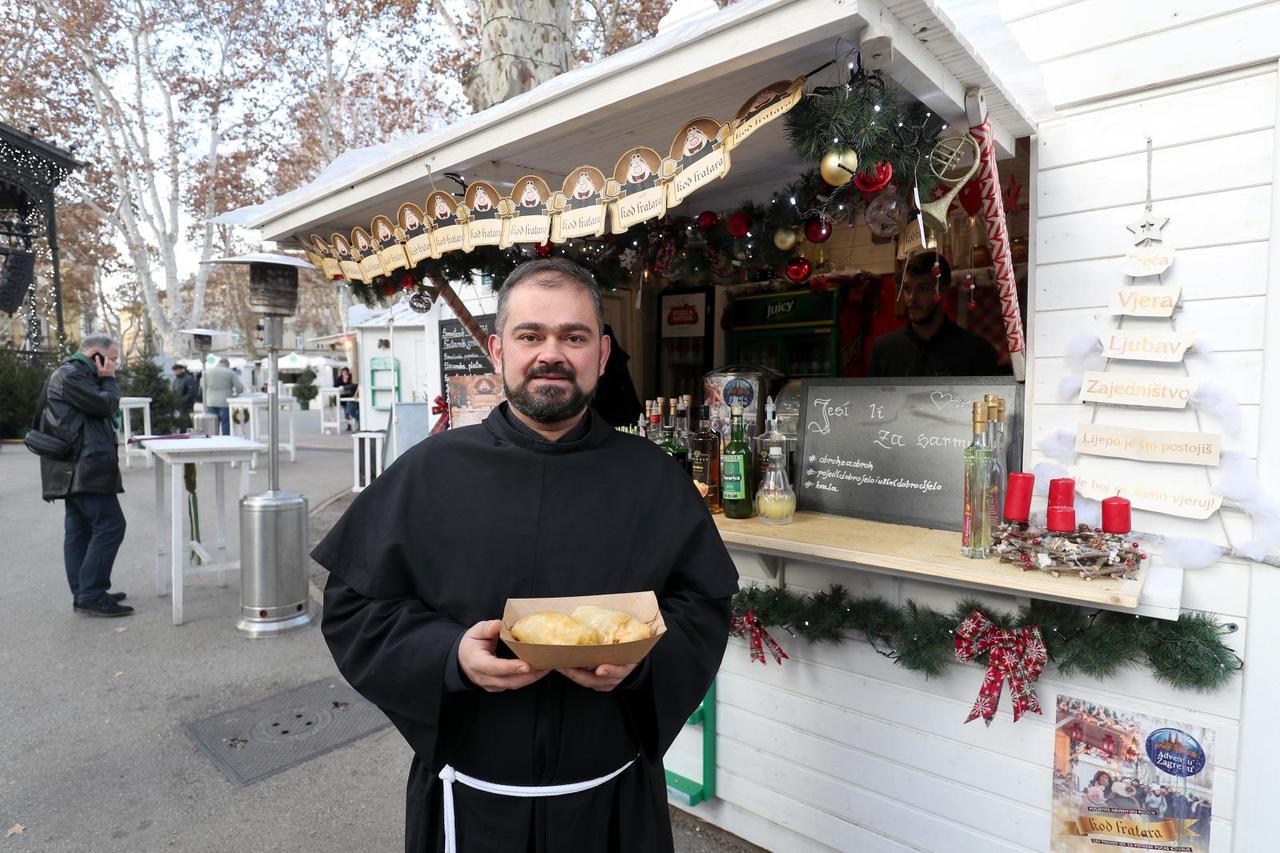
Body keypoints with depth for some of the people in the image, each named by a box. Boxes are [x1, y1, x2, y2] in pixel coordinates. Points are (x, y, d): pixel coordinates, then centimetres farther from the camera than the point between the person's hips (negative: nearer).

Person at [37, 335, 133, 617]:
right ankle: (91, 596, -9)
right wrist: (108, 379, -3)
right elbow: (105, 405, -13)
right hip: (86, 467, -11)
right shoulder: (70, 374, -9)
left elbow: (102, 409, 23)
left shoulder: (75, 374, 22)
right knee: (110, 526, -12)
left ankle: (83, 594, 16)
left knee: (80, 530, 11)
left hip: (77, 468, 11)